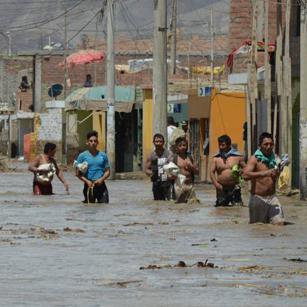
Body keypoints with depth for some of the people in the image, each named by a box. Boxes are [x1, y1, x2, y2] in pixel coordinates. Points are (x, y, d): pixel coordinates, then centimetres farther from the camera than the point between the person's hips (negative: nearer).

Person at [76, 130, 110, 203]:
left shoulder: (103, 155, 9)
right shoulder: (82, 156, 3)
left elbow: (107, 171, 11)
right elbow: (78, 173, 2)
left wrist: (101, 179, -9)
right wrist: (87, 181, -13)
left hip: (101, 185, 2)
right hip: (89, 186, -2)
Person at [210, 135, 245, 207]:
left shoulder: (238, 157, 3)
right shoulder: (216, 158, 6)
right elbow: (212, 172, 2)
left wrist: (241, 171, -15)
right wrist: (216, 183, -15)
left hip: (234, 188, -2)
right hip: (221, 189, 2)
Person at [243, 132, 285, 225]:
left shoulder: (274, 158, 10)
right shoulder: (255, 159, -6)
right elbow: (246, 175, -22)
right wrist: (264, 173, -33)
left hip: (272, 197, 4)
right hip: (258, 198, -4)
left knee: (279, 223, -12)